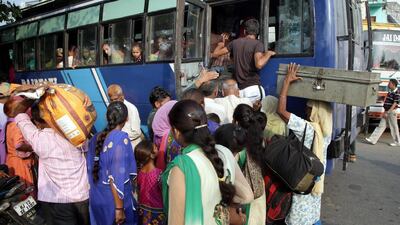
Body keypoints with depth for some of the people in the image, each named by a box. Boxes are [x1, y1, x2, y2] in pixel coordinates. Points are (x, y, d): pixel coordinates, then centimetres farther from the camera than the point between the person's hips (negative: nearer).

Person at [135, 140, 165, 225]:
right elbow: (164, 193, -18)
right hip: (156, 212, -6)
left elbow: (139, 191, 4)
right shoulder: (159, 173, -25)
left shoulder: (139, 172, -7)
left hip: (143, 210, 6)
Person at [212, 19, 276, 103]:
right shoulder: (258, 43, -4)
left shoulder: (235, 42, 10)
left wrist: (221, 44, 38)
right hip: (253, 88, -5)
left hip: (239, 89, 5)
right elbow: (259, 64, -23)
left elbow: (215, 54, 17)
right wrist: (268, 53, -3)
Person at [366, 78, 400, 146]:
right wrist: (385, 111, 14)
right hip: (387, 111, 9)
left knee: (393, 127, 3)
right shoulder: (390, 92, 13)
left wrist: (387, 112, -21)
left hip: (392, 112, -9)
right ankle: (373, 140, 4)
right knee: (381, 126, 6)